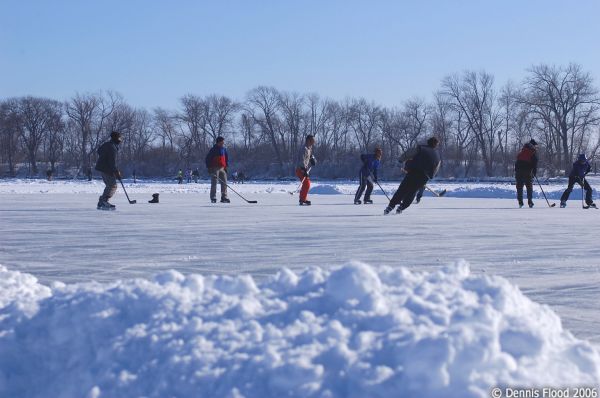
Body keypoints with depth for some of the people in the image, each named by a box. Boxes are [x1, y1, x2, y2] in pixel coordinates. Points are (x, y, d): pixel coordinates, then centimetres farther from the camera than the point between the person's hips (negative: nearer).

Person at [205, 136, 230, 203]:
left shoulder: (224, 149, 10)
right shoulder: (213, 150, -8)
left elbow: (226, 158, 21)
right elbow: (207, 159, -7)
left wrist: (226, 166, 14)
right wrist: (209, 167, -12)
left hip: (222, 168, 6)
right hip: (215, 168, -6)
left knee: (224, 183, 3)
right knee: (214, 183, -4)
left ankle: (224, 197, 8)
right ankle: (213, 198, -2)